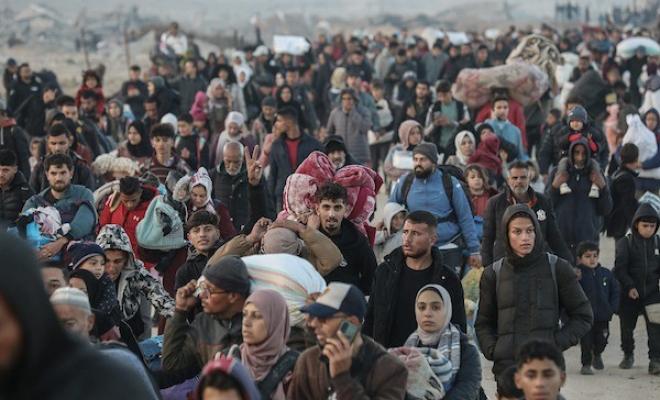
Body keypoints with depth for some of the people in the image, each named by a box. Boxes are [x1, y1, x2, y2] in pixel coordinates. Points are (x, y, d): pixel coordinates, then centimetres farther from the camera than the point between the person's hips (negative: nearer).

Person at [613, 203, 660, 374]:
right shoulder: (625, 242, -4)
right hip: (629, 294, 0)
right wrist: (629, 287, -16)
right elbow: (620, 268, -8)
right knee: (627, 326, 12)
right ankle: (628, 355, 32)